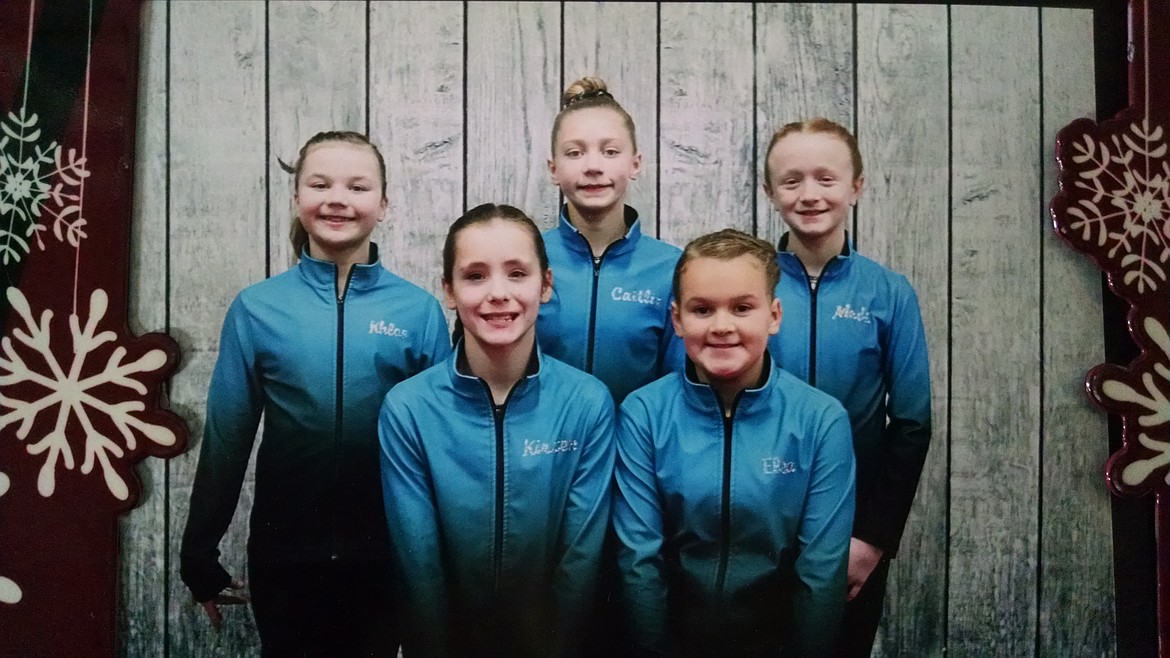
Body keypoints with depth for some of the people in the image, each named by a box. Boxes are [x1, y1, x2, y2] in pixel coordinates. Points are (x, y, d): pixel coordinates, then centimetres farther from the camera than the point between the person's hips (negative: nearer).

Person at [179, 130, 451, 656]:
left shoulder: (419, 310, -6)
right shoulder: (255, 308, -5)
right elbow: (225, 438, 0)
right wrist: (199, 555, 4)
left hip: (387, 552, 0)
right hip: (283, 553, 1)